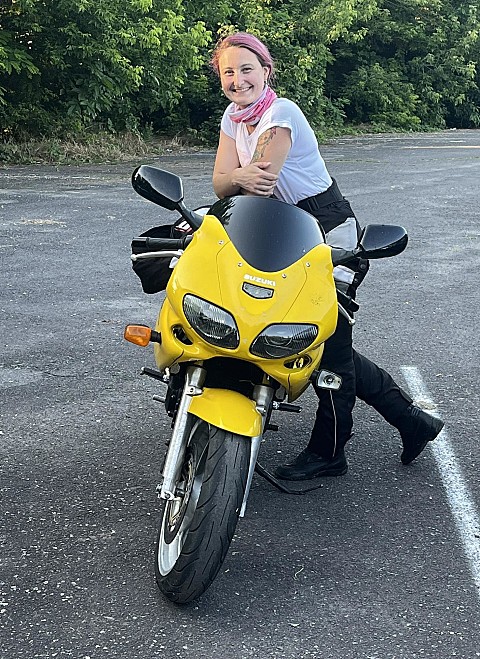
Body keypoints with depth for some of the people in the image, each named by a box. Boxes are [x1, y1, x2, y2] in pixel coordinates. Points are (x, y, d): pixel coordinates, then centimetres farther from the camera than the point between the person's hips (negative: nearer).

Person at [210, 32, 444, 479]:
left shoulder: (280, 113, -19)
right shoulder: (233, 118, 5)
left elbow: (259, 185, -26)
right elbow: (222, 183, -7)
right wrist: (238, 177, -29)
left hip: (329, 231, -9)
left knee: (330, 346, -2)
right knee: (330, 347, 11)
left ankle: (327, 452, 13)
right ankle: (412, 420, 22)